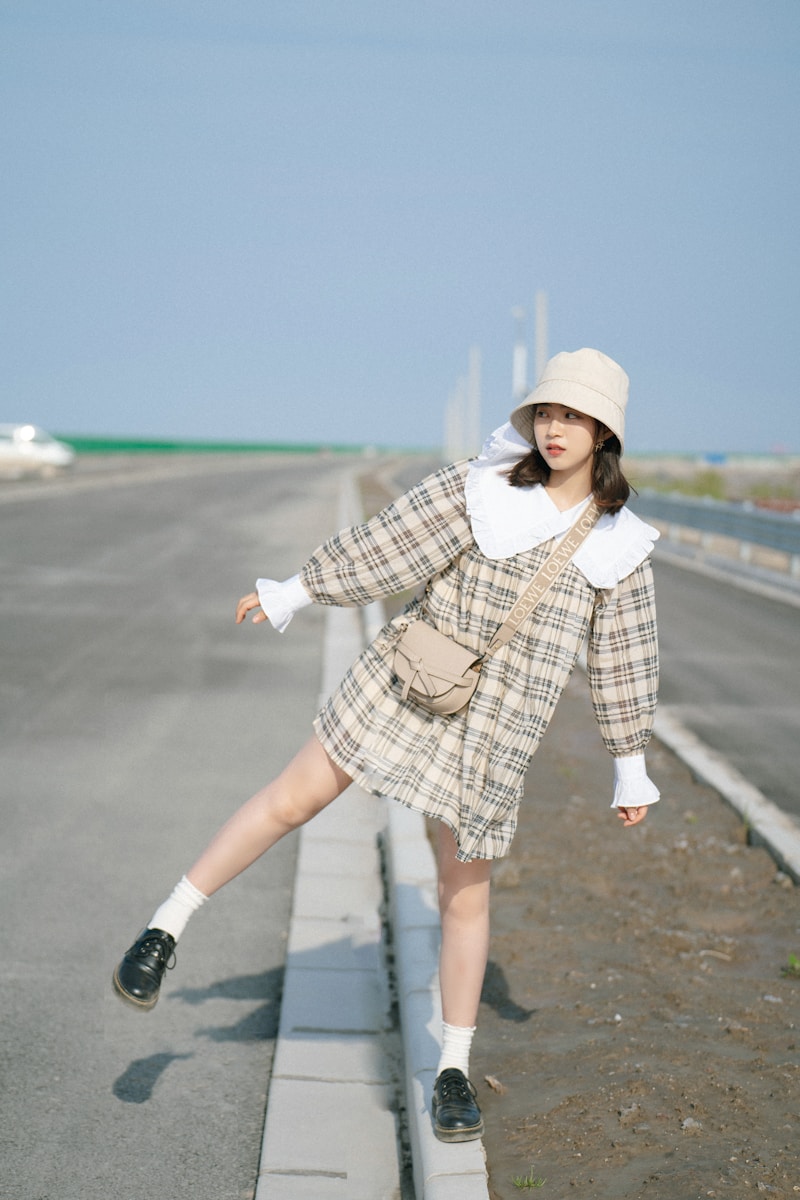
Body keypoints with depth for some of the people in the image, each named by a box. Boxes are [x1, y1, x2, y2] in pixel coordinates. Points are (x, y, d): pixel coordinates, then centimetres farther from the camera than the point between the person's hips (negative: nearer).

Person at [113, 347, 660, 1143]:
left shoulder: (618, 547, 1)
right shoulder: (483, 487, -5)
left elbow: (621, 661, 9)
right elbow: (387, 543, -2)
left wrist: (631, 769, 13)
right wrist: (293, 594, 1)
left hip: (493, 733, 1)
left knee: (465, 893, 6)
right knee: (295, 797, -1)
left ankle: (453, 1071, 20)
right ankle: (166, 927, 15)